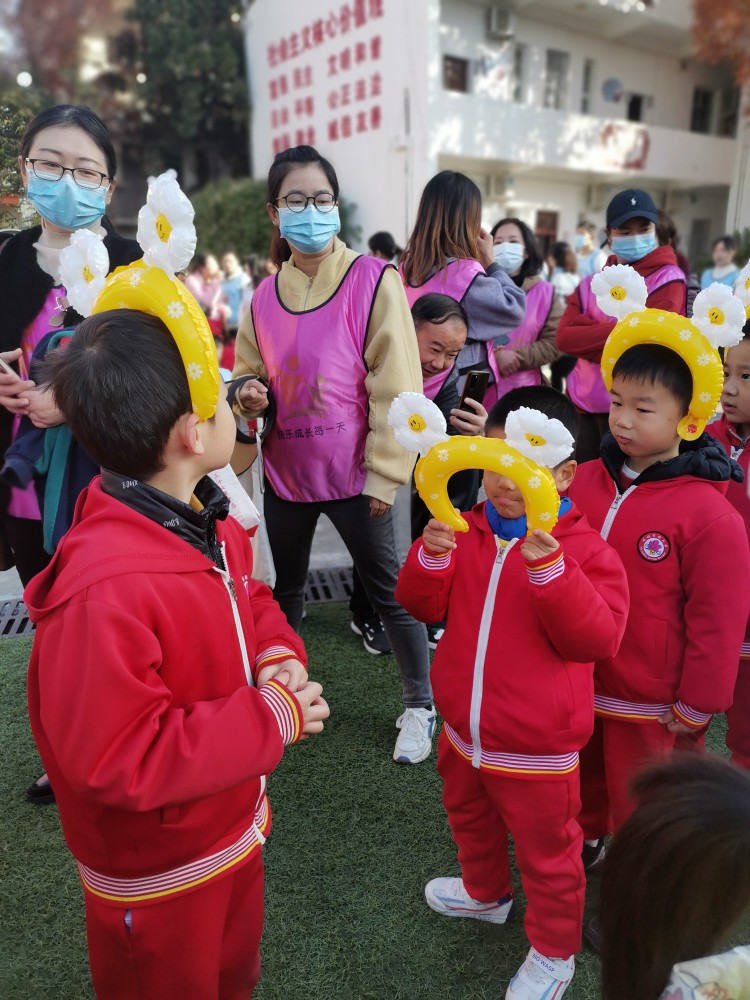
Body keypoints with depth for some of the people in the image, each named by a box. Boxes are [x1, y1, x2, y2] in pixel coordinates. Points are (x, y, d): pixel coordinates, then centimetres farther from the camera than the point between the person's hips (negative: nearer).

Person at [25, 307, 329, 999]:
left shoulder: (206, 519, -7)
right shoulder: (104, 591, -36)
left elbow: (249, 601, 8)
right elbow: (114, 759, -33)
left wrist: (278, 656, -13)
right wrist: (271, 720, -29)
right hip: (157, 875, -7)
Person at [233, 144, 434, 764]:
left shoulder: (373, 281, -9)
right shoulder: (265, 295, 5)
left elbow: (396, 385, -12)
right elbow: (249, 372, 16)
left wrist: (383, 475, -14)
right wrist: (249, 394, -8)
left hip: (352, 473, -5)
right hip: (284, 469, 5)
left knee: (388, 589, 5)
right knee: (286, 587, 19)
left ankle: (421, 704, 24)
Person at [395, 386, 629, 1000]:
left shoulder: (583, 548, -17)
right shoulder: (469, 531, -2)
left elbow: (597, 639, -24)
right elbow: (424, 606, 1)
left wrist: (549, 569, -37)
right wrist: (432, 556, -20)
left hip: (535, 747, -5)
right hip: (463, 730, 6)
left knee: (547, 853, 16)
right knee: (469, 819, 30)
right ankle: (486, 892, 59)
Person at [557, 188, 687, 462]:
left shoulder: (667, 280, -3)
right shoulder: (591, 284, 11)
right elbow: (564, 336, -3)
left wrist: (589, 333, -9)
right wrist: (620, 331, -11)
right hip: (585, 403, 5)